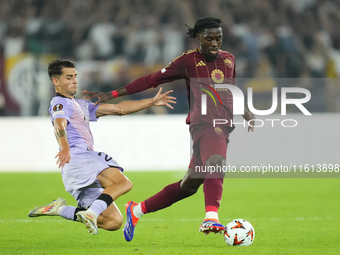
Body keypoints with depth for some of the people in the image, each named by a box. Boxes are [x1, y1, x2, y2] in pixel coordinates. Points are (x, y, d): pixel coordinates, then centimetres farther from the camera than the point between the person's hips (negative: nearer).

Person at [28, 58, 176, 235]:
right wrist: (65, 148, -40)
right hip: (77, 157, -9)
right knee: (123, 182, -29)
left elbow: (118, 109, 32)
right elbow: (59, 126, -18)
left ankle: (59, 209, 3)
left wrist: (152, 102, 27)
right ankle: (90, 213, -44)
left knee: (114, 221, 0)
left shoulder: (80, 105, 34)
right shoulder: (60, 103, 4)